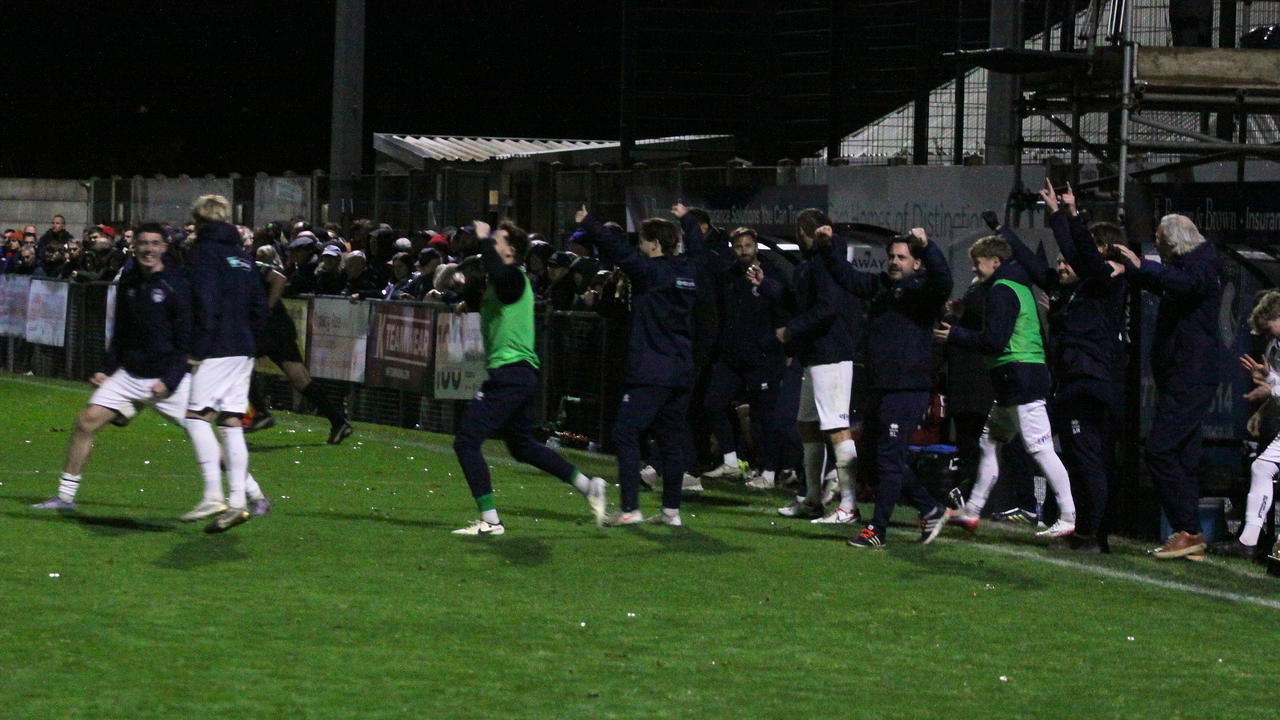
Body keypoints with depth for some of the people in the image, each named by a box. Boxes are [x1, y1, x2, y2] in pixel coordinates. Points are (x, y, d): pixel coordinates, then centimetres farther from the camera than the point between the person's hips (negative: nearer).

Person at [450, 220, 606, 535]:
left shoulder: (514, 277, -12)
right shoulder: (498, 282, 17)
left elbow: (498, 274, -37)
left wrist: (485, 240, -26)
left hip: (509, 375, -11)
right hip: (522, 375, 11)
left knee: (466, 441, -9)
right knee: (522, 446, 23)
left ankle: (490, 520, -9)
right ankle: (587, 485, 24)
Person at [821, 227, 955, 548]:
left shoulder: (922, 290, -8)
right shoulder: (880, 286, 14)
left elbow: (943, 281, -28)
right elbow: (846, 275, 23)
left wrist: (926, 246, -39)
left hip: (908, 391, -9)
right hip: (880, 389, 9)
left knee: (889, 458, -6)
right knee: (875, 452, 14)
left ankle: (876, 530, 0)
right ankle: (931, 510, 24)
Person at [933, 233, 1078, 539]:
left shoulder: (1002, 290, -10)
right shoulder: (1020, 286, 20)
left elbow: (994, 340, -17)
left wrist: (955, 335, -6)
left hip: (1020, 376, -11)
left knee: (1040, 448, -12)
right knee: (990, 442, 16)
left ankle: (1070, 516, -14)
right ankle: (971, 511, 21)